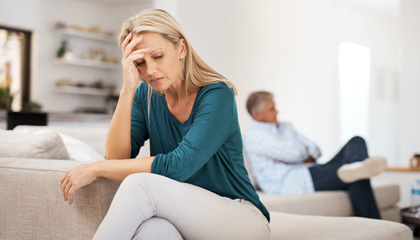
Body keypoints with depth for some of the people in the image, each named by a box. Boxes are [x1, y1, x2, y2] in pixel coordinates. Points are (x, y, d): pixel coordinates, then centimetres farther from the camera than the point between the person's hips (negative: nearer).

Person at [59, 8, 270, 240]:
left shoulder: (217, 95, -14)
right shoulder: (146, 95, 4)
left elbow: (177, 167, -24)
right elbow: (117, 157, -7)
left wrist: (95, 168, -18)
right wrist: (127, 89, -16)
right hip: (182, 218, 3)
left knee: (140, 184, -29)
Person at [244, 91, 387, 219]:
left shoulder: (286, 127, 24)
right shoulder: (253, 135, -6)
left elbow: (315, 150, 18)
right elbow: (293, 153, -18)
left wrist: (306, 157, -6)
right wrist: (305, 153, 7)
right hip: (288, 184, -10)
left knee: (357, 142, -10)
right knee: (357, 178, -24)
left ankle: (358, 167, -40)